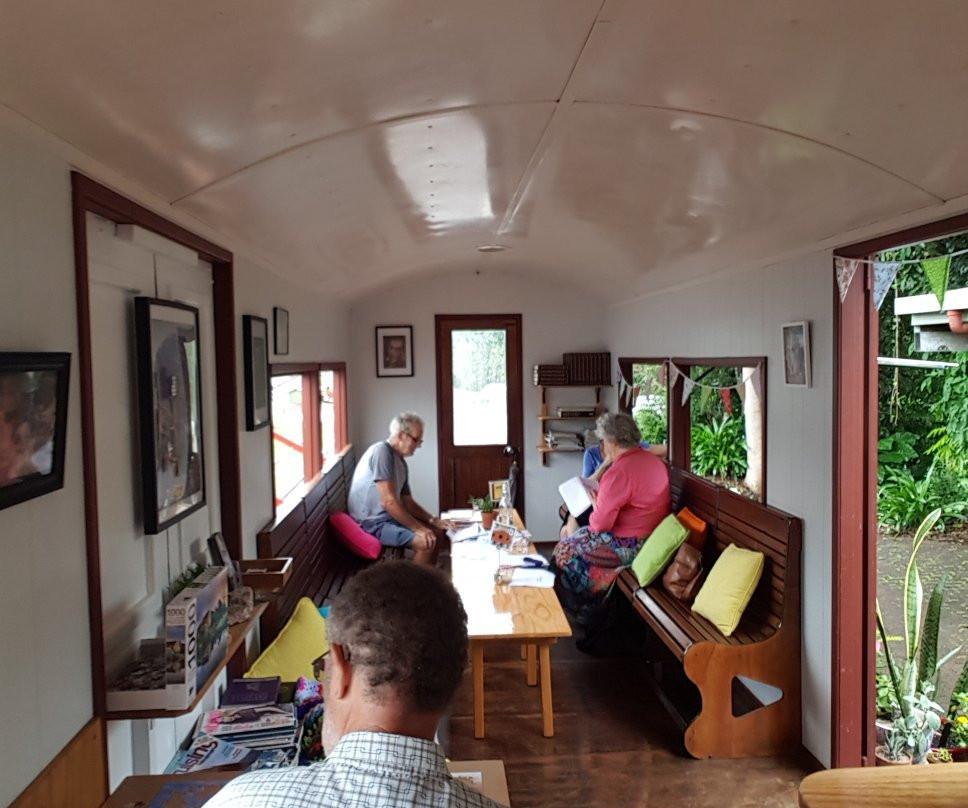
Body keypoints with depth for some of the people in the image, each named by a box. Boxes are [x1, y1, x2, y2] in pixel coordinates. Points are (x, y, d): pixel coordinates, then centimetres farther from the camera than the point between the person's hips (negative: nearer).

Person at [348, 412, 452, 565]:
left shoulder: (401, 462, 10)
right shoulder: (382, 452, -19)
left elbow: (407, 501, 17)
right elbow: (389, 501, -25)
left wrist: (433, 520, 3)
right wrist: (418, 528, -20)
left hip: (388, 517, 10)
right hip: (372, 522, -10)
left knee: (437, 533, 10)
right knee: (425, 542, -23)